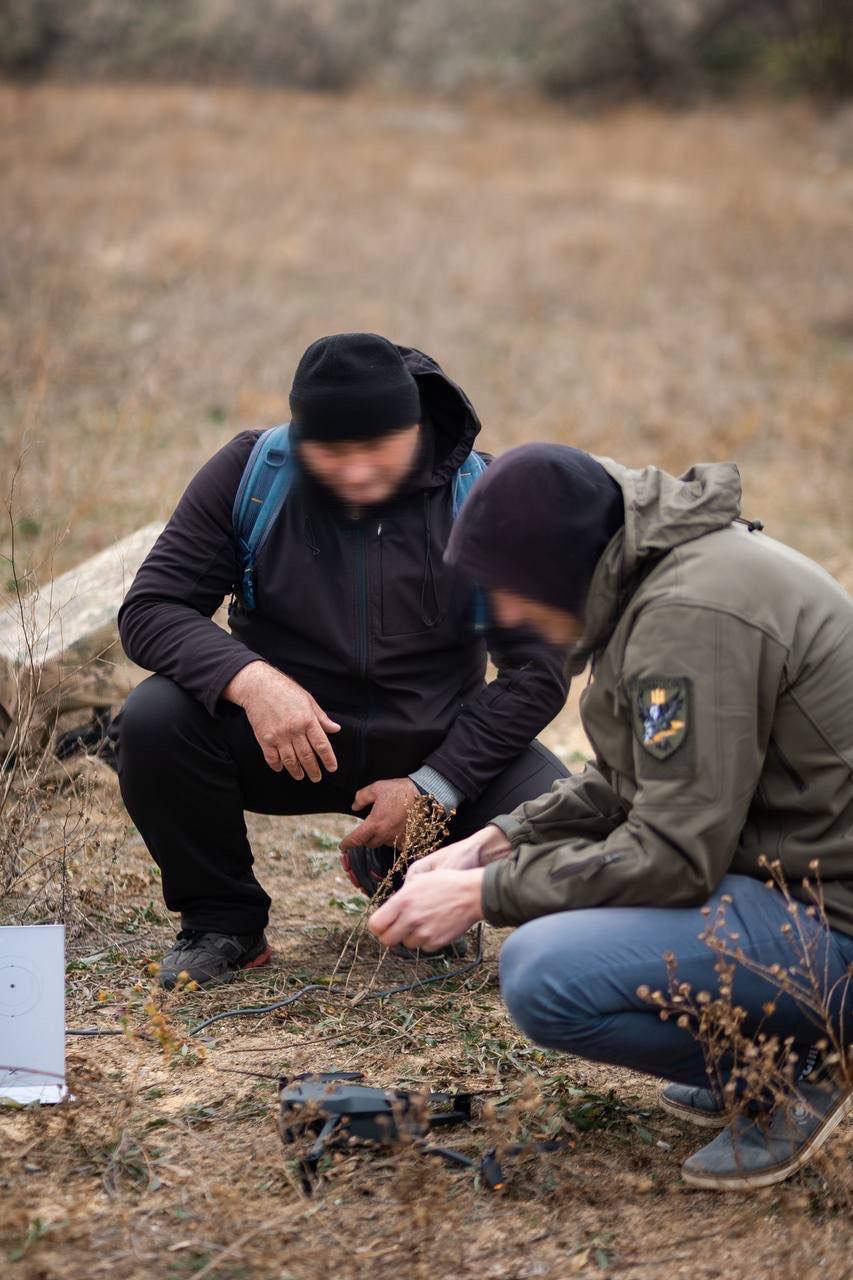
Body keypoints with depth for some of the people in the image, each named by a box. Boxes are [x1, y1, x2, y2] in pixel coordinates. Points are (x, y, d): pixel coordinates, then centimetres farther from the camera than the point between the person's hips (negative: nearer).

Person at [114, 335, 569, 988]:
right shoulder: (248, 471, -9)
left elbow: (537, 669, -8)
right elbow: (149, 609, -11)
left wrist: (433, 786, -17)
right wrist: (249, 679, -31)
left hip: (435, 747, 0)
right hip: (281, 737, 0)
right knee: (154, 719, -28)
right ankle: (223, 920, -1)